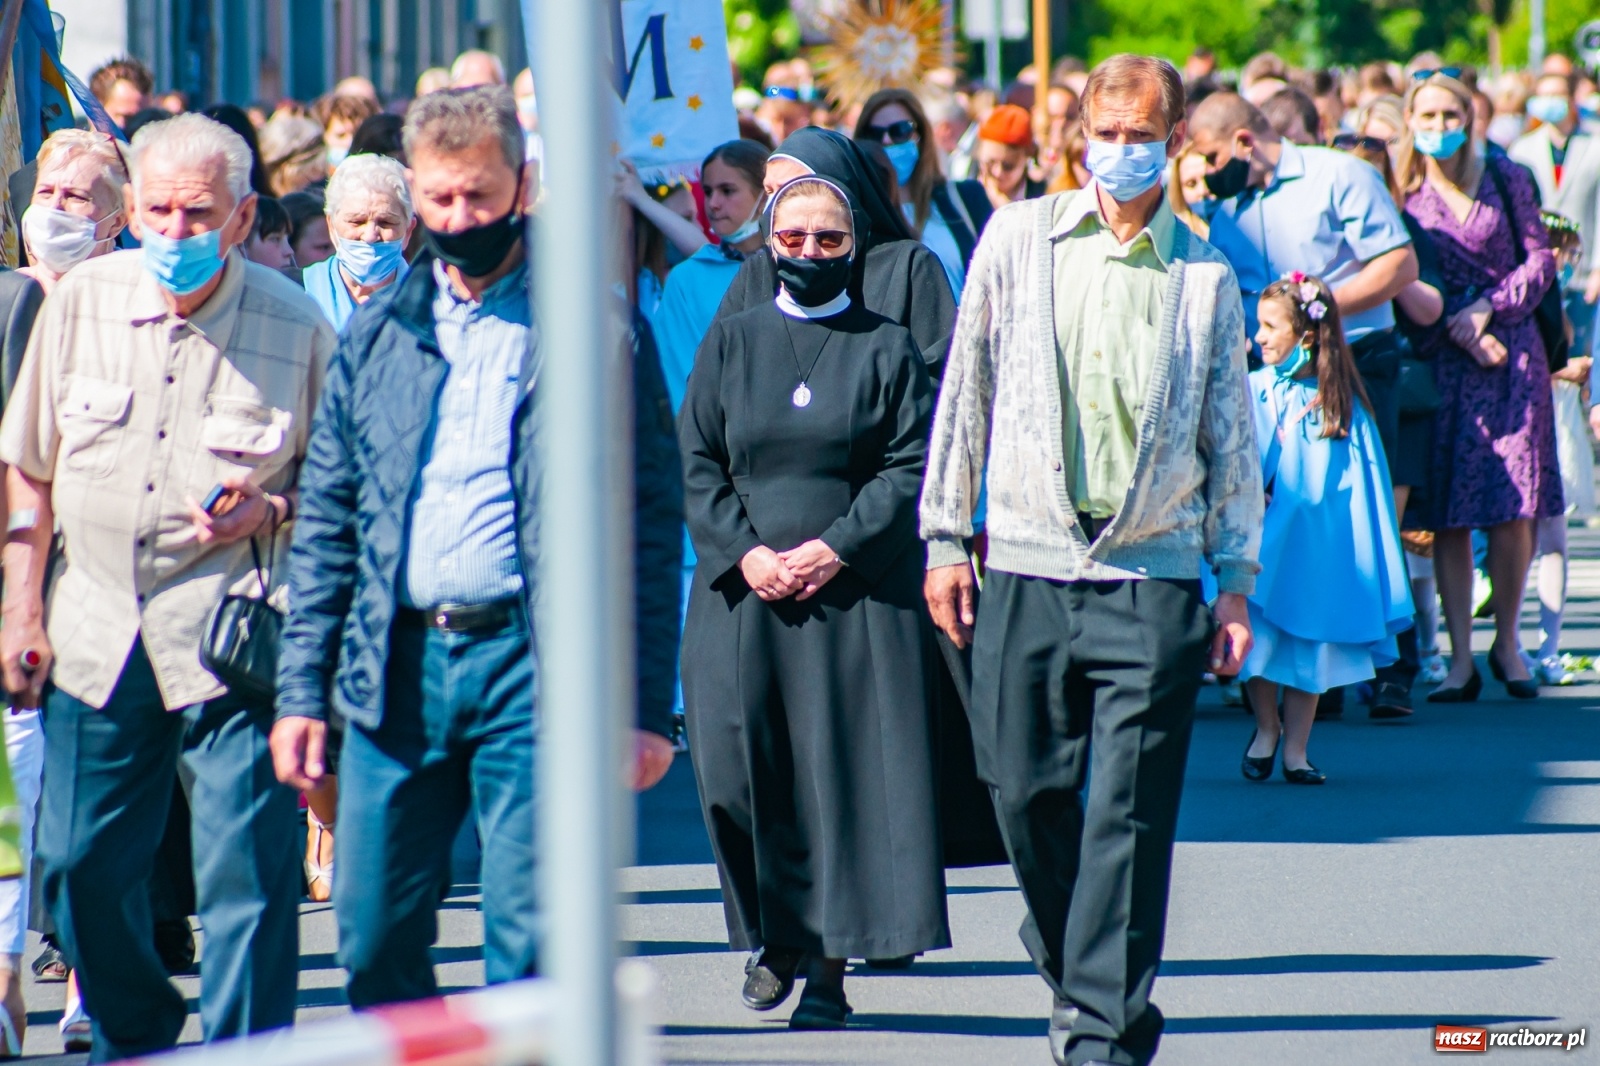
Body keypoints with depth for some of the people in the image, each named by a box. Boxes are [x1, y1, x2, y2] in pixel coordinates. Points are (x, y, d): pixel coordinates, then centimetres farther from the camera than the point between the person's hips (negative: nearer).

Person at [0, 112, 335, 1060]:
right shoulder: (83, 302, 3)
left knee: (248, 885, -8)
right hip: (95, 636, 3)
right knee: (82, 872, 9)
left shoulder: (296, 328, -5)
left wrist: (270, 512, -14)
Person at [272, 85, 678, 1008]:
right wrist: (302, 689, 7)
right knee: (375, 940, 5)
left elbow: (650, 525, 0)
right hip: (398, 671, 4)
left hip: (533, 662, -4)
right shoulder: (379, 332, 12)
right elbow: (326, 522, 14)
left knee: (531, 945, -6)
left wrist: (646, 706, -6)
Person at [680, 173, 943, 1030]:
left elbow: (911, 467, -1)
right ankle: (774, 936, 19)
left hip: (855, 591, -2)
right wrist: (744, 552, -9)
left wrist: (836, 548, -13)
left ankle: (829, 966, -4)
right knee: (740, 770, -2)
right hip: (743, 590, 2)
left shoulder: (886, 347, 6)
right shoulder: (731, 341, 10)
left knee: (846, 773, -6)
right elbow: (696, 462, 5)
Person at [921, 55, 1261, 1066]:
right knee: (1028, 793, 4)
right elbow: (967, 392, 9)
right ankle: (1075, 972, 27)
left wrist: (1237, 580, 7)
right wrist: (946, 535, 6)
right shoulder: (1019, 239, 6)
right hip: (1027, 567, 1)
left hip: (1154, 576, -1)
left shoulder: (1207, 277, 6)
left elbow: (1231, 437, 11)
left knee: (1128, 813, -6)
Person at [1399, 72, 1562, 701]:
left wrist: (1488, 307, -10)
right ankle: (1460, 659, -1)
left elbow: (1540, 259, 4)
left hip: (1512, 349, 0)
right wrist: (1460, 331, -11)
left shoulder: (1506, 179, 5)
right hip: (1442, 359, 0)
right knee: (1449, 516, -4)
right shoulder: (1403, 193, 4)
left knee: (1514, 510, -5)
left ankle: (1506, 642, 10)